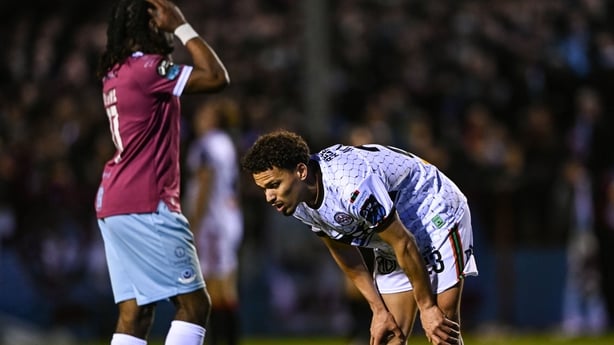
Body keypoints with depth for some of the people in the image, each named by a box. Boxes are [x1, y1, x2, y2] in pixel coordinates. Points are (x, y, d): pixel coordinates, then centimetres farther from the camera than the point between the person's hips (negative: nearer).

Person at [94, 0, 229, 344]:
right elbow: (217, 78, -18)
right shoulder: (147, 68, -14)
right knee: (194, 304, -7)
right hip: (145, 204, -9)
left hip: (114, 201, 9)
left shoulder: (116, 71, 14)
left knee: (136, 311, 7)